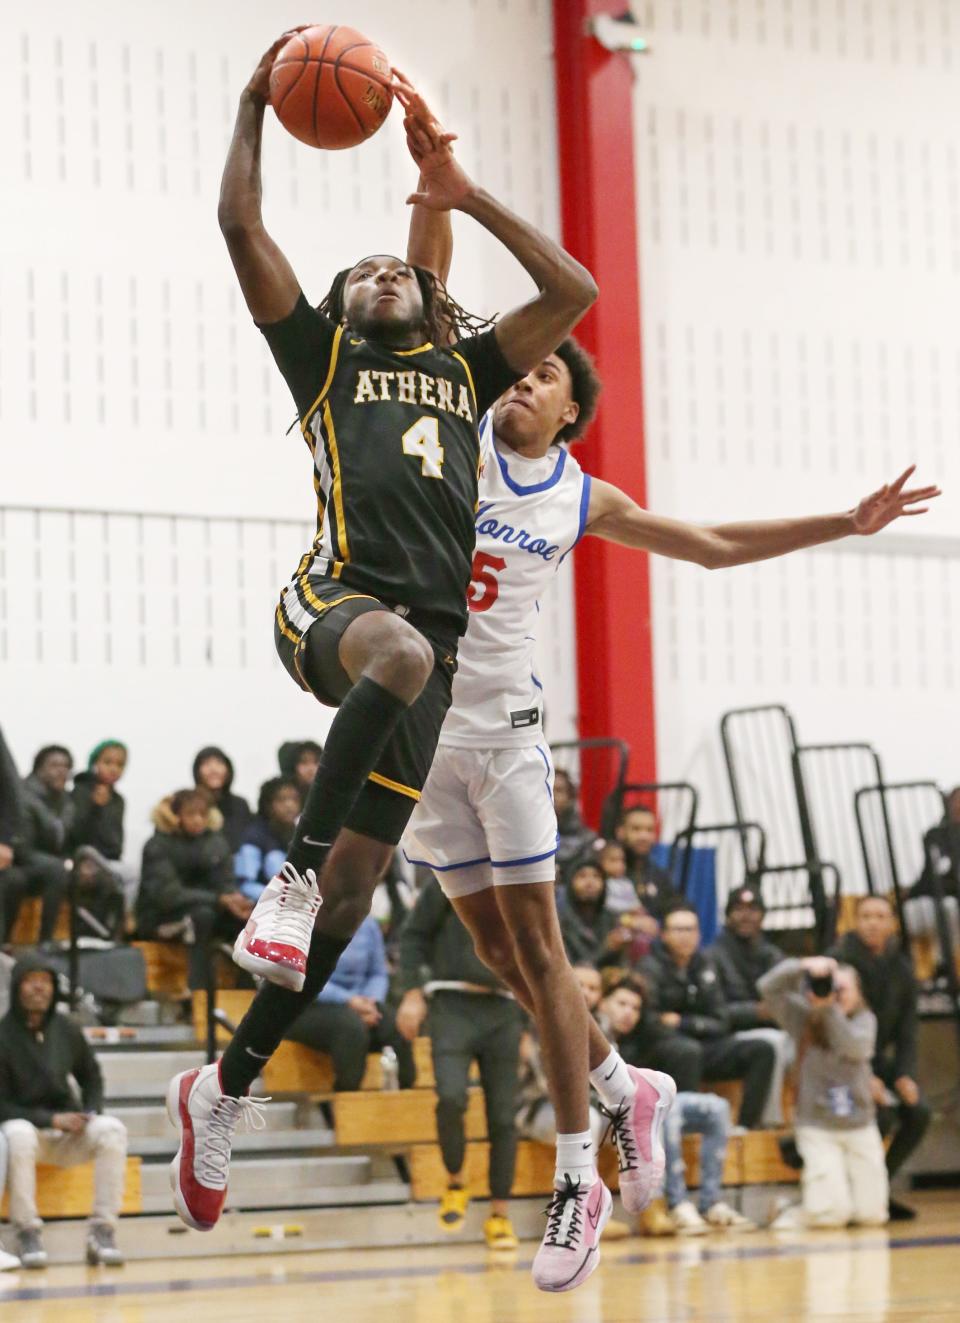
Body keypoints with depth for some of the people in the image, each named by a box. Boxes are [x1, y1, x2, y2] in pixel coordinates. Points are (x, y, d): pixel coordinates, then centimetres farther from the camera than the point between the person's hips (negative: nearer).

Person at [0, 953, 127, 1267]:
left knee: (112, 1129, -25)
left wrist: (89, 1115, -1)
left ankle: (102, 1230, -25)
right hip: (26, 1124, -4)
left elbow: (91, 1079, 18)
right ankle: (27, 1234, -29)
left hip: (69, 1135, 4)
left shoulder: (66, 1031, 4)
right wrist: (51, 1120, -18)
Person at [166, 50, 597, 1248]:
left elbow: (572, 291, 21)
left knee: (356, 875, -2)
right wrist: (254, 103, 16)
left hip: (430, 635, 4)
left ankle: (224, 1092, 8)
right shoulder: (320, 351, 19)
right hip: (336, 599, -4)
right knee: (404, 650, -42)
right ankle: (292, 874, -35)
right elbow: (241, 225, 12)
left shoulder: (465, 369, 27)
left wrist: (466, 196, 22)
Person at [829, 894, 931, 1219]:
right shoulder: (837, 962, -13)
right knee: (883, 1112, -28)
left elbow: (906, 1030, 7)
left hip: (877, 1058, 6)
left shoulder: (901, 969, 5)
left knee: (918, 1112, -14)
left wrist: (905, 1075, -10)